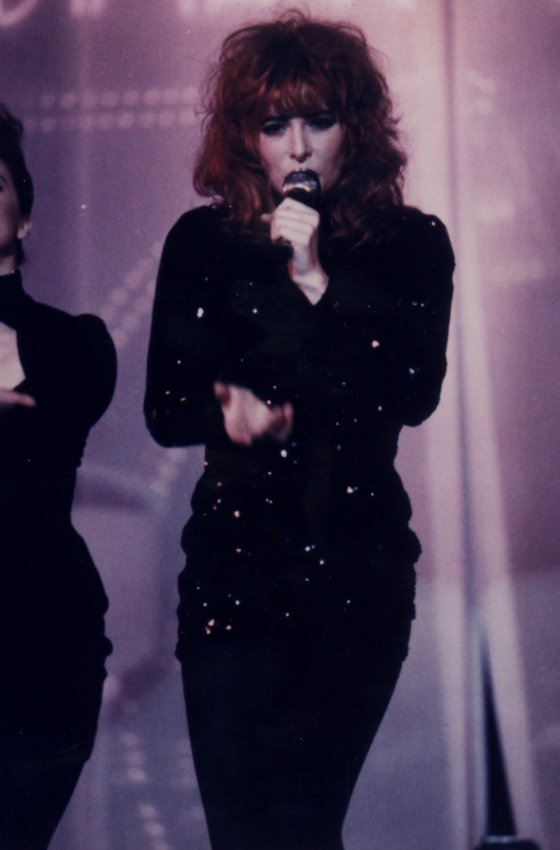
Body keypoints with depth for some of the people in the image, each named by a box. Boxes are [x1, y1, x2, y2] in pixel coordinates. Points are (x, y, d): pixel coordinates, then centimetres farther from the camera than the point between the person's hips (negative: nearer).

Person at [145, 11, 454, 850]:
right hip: (233, 563, 1)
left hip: (358, 566, -1)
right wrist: (227, 408, -18)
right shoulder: (203, 243, 5)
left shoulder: (410, 244, 3)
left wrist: (318, 281, -17)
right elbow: (164, 409, 4)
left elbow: (414, 394, -10)